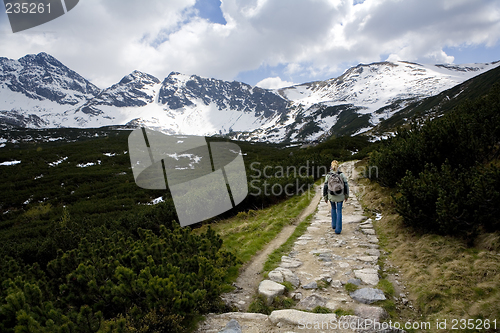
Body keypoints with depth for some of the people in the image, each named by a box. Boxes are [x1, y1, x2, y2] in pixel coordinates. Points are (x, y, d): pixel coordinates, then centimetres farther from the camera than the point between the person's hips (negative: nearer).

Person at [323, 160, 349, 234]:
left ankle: (334, 225, 32)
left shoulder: (328, 175, -9)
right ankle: (338, 229, 4)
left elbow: (325, 187, -6)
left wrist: (325, 197, 5)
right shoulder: (342, 174, -10)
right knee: (339, 211, 8)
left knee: (333, 208, 26)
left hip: (331, 196, 1)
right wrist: (346, 196, 7)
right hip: (340, 196, -1)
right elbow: (346, 185, -6)